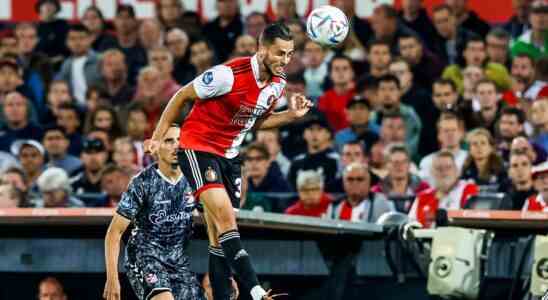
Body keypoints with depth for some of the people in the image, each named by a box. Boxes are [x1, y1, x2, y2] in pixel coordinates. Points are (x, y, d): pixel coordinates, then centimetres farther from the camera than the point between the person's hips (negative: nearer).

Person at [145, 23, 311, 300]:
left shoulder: (277, 83, -1)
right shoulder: (230, 74, -24)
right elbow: (182, 96, -11)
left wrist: (291, 115, -1)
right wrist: (158, 138, -7)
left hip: (229, 154, 8)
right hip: (197, 147, -8)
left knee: (220, 236, 6)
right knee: (225, 216, -22)